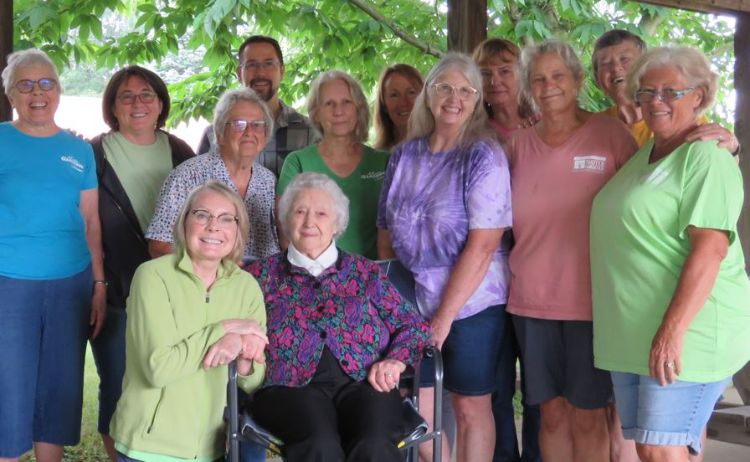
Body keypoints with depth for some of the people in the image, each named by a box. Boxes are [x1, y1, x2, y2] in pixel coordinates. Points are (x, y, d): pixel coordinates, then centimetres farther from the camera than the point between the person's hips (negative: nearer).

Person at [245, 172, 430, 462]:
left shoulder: (366, 272, 21)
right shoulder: (263, 274, 18)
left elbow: (413, 326, 16)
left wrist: (395, 361, -3)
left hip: (363, 381, 1)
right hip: (292, 385, -1)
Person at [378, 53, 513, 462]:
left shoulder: (485, 157, -9)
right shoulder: (404, 155, 5)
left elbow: (482, 246, -16)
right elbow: (385, 233, 10)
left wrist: (445, 316, -16)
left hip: (471, 304, -4)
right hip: (412, 305, 5)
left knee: (470, 407, 6)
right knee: (415, 406, 8)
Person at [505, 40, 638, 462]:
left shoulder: (610, 133, -4)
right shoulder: (519, 144, 7)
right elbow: (503, 219, 20)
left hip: (593, 299, -3)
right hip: (532, 300, 3)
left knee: (587, 415, 6)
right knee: (552, 411, 11)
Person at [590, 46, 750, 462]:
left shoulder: (706, 158, -10)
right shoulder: (641, 156, 16)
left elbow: (709, 249, -20)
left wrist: (672, 331, -25)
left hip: (685, 333, -8)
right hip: (630, 334, 8)